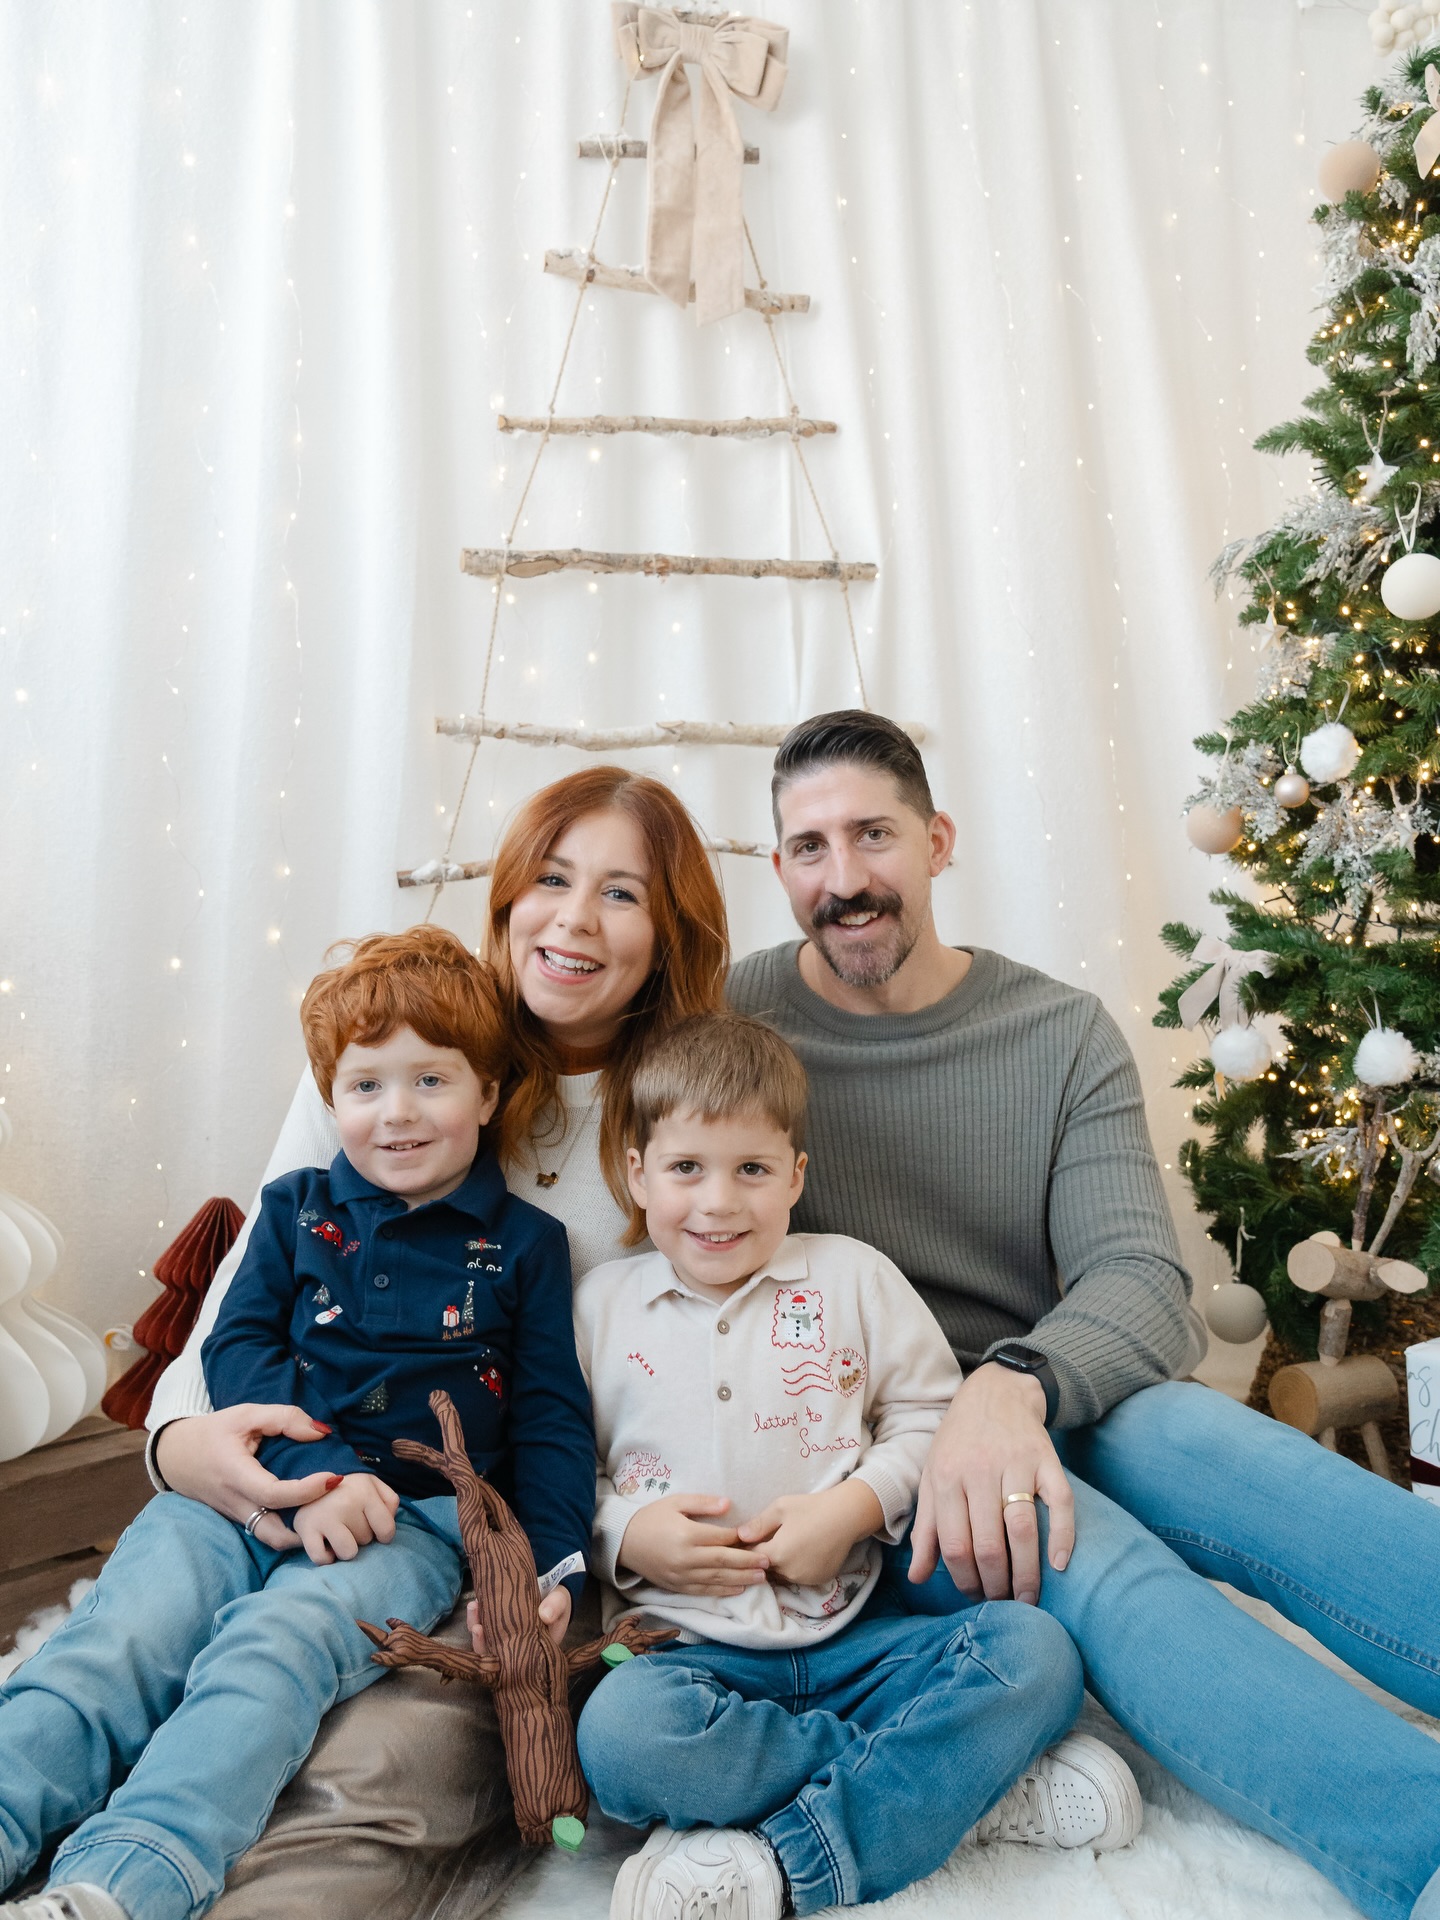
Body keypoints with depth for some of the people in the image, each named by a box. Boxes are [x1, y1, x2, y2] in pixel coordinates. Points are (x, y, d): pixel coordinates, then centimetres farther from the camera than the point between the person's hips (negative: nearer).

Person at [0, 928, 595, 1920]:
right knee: (121, 1632, -21)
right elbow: (236, 1347, 5)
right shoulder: (296, 1209, 14)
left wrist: (556, 1566, -5)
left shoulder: (524, 1241, 8)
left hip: (419, 1518, -3)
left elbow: (553, 1415, 9)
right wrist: (315, 1470, -12)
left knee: (274, 1647, -28)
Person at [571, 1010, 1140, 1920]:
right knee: (621, 1729, -34)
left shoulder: (853, 1276, 7)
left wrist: (857, 1505, -11)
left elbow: (932, 1416, 6)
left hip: (858, 1629, 1)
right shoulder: (602, 1303, 7)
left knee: (1034, 1650, -23)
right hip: (692, 1646, 0)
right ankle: (960, 1785, -19)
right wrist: (625, 1534, -10)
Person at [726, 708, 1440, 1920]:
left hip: (1045, 1403, 2)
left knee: (1223, 1445, -32)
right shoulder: (729, 1024, -3)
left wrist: (1014, 1383, -32)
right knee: (1093, 1558, -34)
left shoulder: (1064, 1037, 2)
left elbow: (1140, 1277, -9)